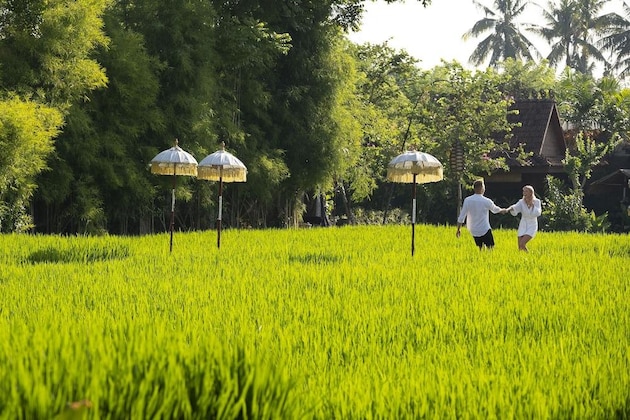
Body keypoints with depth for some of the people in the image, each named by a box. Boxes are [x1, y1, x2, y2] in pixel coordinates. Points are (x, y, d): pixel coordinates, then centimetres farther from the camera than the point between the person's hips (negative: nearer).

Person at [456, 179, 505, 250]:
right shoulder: (486, 201, -12)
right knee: (491, 248, 0)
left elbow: (462, 216, -2)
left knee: (480, 248, 16)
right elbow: (495, 209, 10)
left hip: (473, 231, 4)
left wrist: (458, 229, 9)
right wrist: (503, 210, 32)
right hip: (485, 230, -4)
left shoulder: (467, 200, -5)